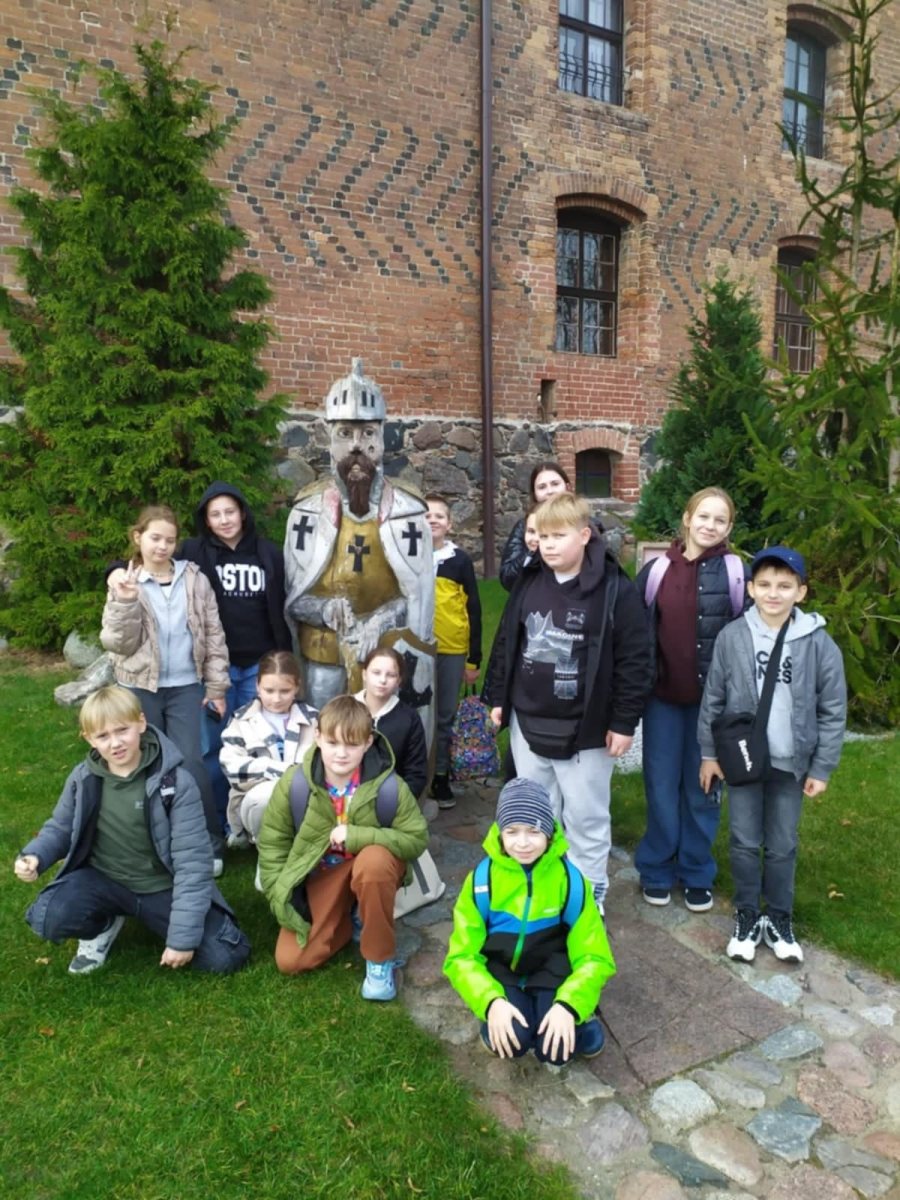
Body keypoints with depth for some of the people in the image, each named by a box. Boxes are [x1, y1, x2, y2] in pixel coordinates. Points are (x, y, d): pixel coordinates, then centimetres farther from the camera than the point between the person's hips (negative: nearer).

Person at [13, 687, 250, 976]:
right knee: (48, 919, -29)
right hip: (104, 880, 2)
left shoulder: (175, 781, -19)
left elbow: (192, 859, -20)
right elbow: (60, 829, 10)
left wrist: (183, 936, -22)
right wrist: (33, 856, -16)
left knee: (225, 957, -15)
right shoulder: (83, 779, -8)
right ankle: (104, 924, 7)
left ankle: (152, 917, 14)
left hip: (162, 887, -2)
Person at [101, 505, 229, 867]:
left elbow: (213, 635, 3)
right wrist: (125, 602, -20)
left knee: (190, 765, -6)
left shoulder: (194, 578, 1)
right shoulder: (124, 582, 1)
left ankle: (210, 843, 11)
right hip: (140, 689, 1)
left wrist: (216, 686, 0)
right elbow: (117, 643, -5)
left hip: (186, 687, -1)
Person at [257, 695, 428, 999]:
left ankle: (380, 960, -17)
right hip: (322, 874, 3)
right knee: (289, 961, -10)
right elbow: (272, 841, -5)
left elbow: (416, 838, -19)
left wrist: (356, 836, -30)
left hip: (374, 867, -2)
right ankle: (347, 918, 19)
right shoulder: (294, 782, -17)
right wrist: (281, 897, -10)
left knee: (372, 860, -40)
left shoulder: (389, 786, -23)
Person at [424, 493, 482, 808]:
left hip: (452, 651, 0)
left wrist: (475, 659, 1)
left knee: (444, 718, 9)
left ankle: (441, 778, 22)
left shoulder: (460, 560, 1)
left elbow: (473, 610, 3)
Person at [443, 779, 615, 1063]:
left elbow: (593, 956, -9)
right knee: (512, 1041, -27)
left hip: (551, 971, 0)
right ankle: (496, 1021, 8)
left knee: (555, 1049, -24)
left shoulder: (570, 879, -15)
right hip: (501, 970, 0)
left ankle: (579, 1020, 10)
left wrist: (568, 1006, -27)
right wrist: (491, 1002, -28)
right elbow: (462, 956, -10)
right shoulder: (482, 878, -15)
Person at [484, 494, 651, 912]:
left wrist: (623, 721, -11)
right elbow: (505, 642, 11)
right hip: (528, 722, 5)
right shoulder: (528, 583, 2)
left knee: (585, 817, 9)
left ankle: (590, 896, 28)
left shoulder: (615, 590, -13)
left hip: (585, 731, -5)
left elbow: (634, 659, -12)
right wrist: (498, 698, 11)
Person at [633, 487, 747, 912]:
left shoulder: (737, 573, -3)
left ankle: (697, 874, 27)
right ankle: (657, 870, 26)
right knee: (661, 788, 9)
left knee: (702, 789, 11)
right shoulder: (656, 571, 1)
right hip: (663, 697, 1)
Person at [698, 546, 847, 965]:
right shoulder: (731, 636, -8)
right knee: (744, 843, 9)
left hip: (791, 763, 0)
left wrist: (822, 767, 0)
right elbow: (713, 699, 0)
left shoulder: (819, 644, -8)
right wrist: (709, 753, 2)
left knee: (782, 846, 12)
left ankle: (779, 918, 31)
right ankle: (746, 916, 27)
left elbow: (833, 710, -1)